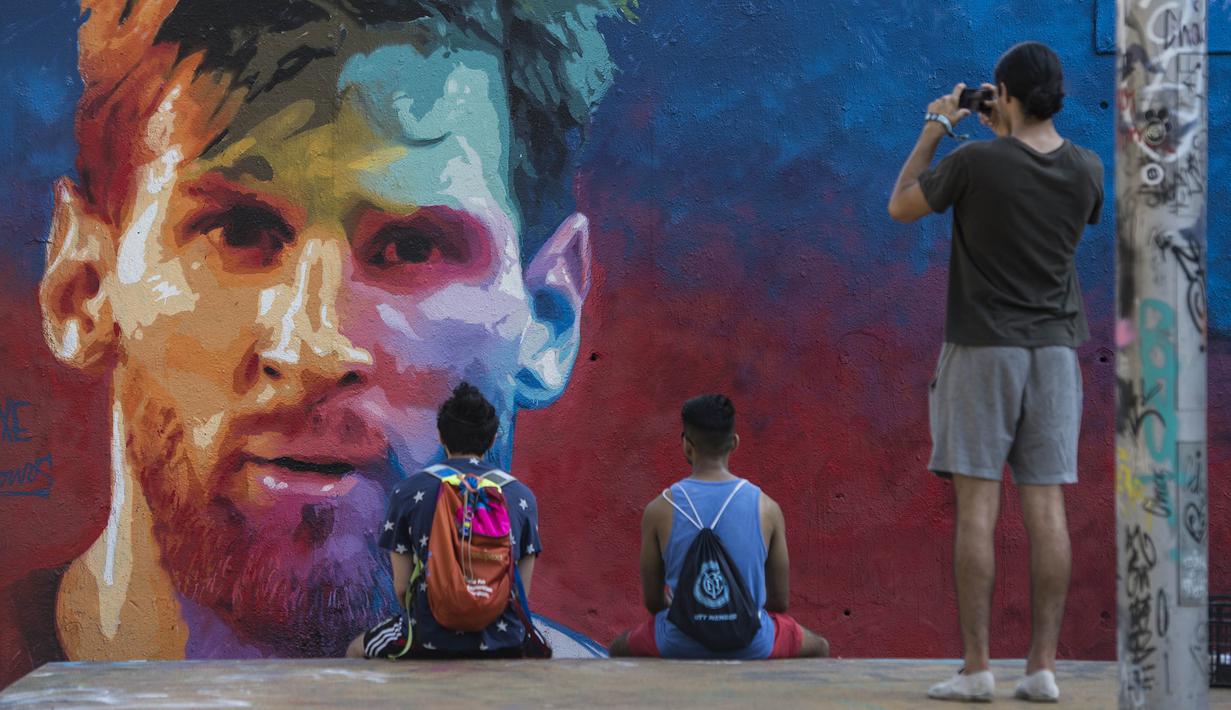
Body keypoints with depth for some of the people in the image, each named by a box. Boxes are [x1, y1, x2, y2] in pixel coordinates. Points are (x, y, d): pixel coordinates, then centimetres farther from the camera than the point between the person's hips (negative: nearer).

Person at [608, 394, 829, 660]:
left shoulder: (659, 510, -9)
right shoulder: (767, 508, -7)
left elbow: (652, 600, 1)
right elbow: (780, 601, 1)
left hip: (680, 647, 0)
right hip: (752, 647, 0)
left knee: (619, 649, 34)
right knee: (819, 648, 32)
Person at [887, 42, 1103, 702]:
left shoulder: (974, 163, -12)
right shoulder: (1085, 169, 1)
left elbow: (901, 207, 3)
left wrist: (933, 130, 13)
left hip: (982, 347, -4)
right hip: (1054, 349, 4)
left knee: (977, 504, -3)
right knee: (1046, 508, 3)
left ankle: (975, 667, -4)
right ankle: (1043, 666, 2)